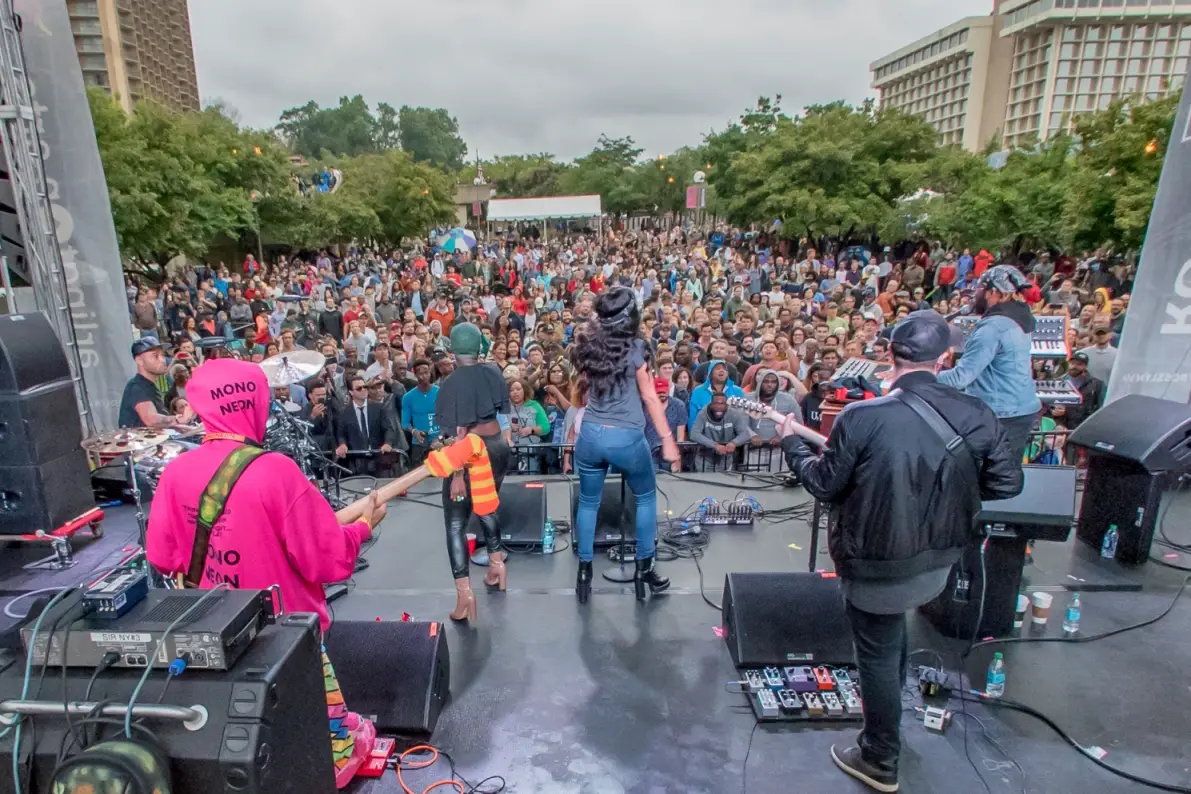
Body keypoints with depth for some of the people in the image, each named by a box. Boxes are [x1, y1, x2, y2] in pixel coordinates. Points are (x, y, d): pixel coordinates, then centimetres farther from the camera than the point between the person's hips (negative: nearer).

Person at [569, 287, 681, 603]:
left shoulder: (588, 343, 3)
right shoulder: (635, 347, -10)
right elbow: (650, 398, -8)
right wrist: (668, 439, -1)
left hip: (591, 434, 4)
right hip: (626, 438, -4)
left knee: (588, 502, 18)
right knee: (646, 498, 19)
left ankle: (584, 572, 23)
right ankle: (644, 569, 24)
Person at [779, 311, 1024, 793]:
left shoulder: (861, 417, -24)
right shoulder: (977, 415, -11)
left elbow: (824, 485, -13)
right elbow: (1007, 484, -1)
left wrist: (791, 443, 5)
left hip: (877, 565, -5)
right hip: (937, 561, 5)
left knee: (878, 654, 15)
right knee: (892, 630, 34)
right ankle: (889, 705, 57)